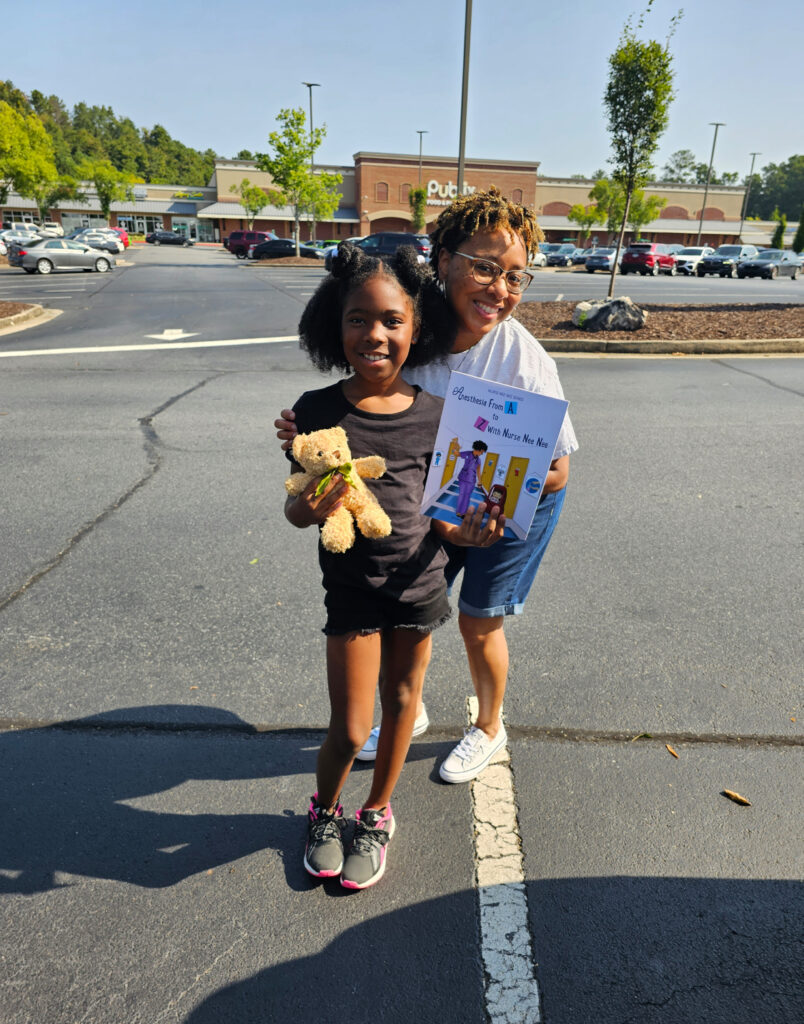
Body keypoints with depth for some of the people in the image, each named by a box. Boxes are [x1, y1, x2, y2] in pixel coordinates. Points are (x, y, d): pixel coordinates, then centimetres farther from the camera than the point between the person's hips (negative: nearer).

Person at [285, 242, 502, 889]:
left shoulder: (434, 413, -5)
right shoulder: (318, 411, -10)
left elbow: (431, 508, 4)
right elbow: (296, 510, -3)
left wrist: (466, 532, -15)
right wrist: (308, 508, -26)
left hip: (420, 581, 3)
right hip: (352, 585, -2)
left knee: (402, 701, 17)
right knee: (351, 729, 2)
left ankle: (377, 816, 43)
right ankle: (324, 811, 36)